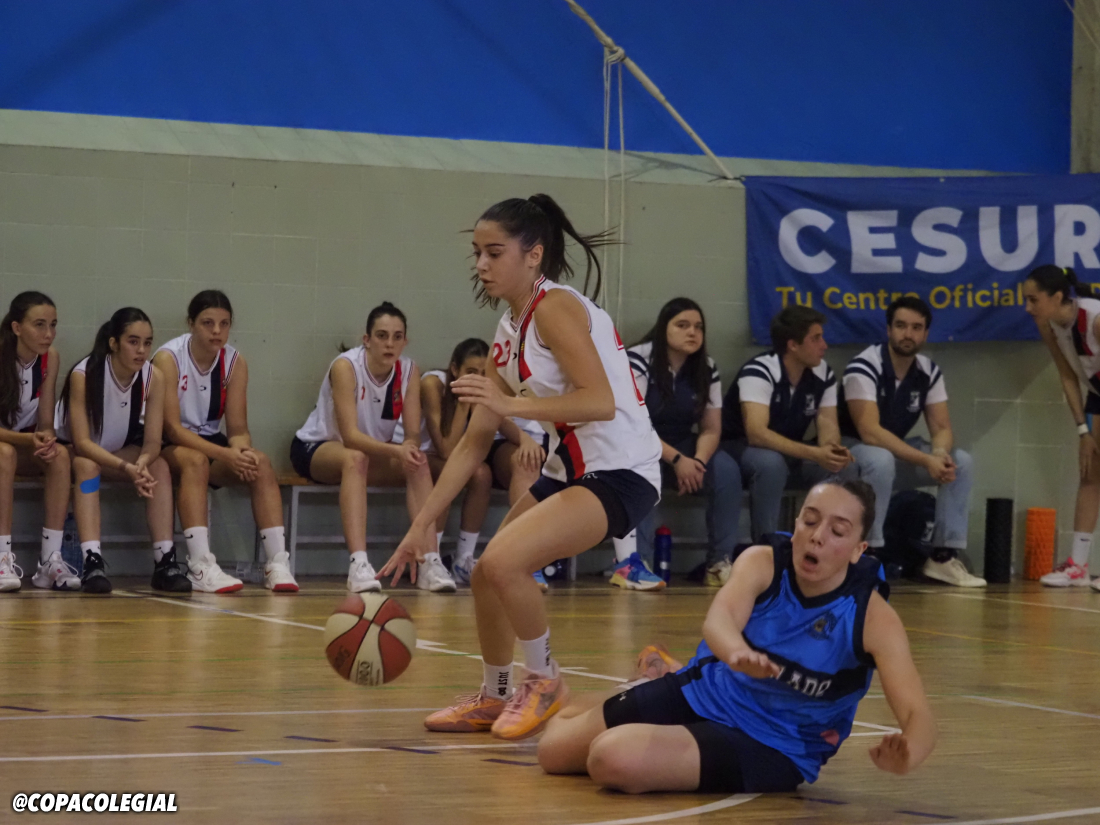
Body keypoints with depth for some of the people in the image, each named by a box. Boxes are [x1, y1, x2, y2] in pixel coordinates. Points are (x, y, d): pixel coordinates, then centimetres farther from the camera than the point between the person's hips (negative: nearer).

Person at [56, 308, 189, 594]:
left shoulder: (154, 377, -16)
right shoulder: (84, 375, -27)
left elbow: (152, 443, -16)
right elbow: (82, 442, -29)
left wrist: (142, 463, -40)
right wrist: (126, 467, -43)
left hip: (120, 451, 4)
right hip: (72, 450, -4)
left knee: (159, 465, -23)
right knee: (86, 465, -35)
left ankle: (165, 561, -27)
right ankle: (92, 562, -44)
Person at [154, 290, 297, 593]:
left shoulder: (235, 362, -2)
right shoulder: (168, 358, -16)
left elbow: (238, 428, -4)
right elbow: (172, 428, -22)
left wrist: (240, 449, -29)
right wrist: (224, 454, -33)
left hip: (210, 442, 5)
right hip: (168, 446, -5)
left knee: (260, 463, -23)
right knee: (195, 461, -37)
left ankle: (277, 564, -28)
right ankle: (200, 566, -46)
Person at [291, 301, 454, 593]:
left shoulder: (408, 371, -9)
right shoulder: (345, 366, -24)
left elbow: (414, 434, -12)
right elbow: (350, 435, -31)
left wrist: (409, 447, -37)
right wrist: (395, 451, -47)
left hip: (374, 450, 5)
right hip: (314, 449, -5)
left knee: (418, 463, -24)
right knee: (355, 458, -38)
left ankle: (430, 561, -31)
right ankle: (358, 564, -50)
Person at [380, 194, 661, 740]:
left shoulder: (555, 307, -16)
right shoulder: (508, 333, 10)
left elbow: (601, 402, -27)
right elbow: (475, 442, 13)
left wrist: (512, 404, -32)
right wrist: (422, 525, 10)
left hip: (620, 470, -10)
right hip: (570, 468, 10)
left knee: (502, 561, -23)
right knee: (487, 576, 16)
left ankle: (544, 681, -1)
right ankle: (494, 697, 37)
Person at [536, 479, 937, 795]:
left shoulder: (873, 617, -23)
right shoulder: (762, 564, -16)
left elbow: (918, 714, -30)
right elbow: (718, 619, -37)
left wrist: (906, 754, -56)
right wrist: (737, 652, -63)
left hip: (769, 748, -3)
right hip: (702, 693, 3)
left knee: (614, 759, -25)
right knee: (554, 750, 10)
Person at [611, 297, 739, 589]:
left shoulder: (707, 369, 1)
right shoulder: (638, 361, -16)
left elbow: (711, 429, 0)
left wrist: (697, 461, -22)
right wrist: (677, 460, -28)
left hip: (684, 449, 5)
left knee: (727, 471, -22)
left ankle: (720, 562, -15)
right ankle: (631, 562, -39)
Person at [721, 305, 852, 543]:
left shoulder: (823, 375, -6)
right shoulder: (758, 371, -26)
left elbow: (827, 425, -8)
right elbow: (756, 433, -36)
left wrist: (833, 450, -34)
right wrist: (814, 454, -44)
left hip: (790, 452, 6)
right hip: (741, 448, -5)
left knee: (840, 468, -20)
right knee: (771, 463, -38)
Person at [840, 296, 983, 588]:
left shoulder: (929, 372, -2)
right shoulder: (864, 367, -23)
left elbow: (942, 428, -3)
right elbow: (870, 432, -30)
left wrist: (940, 454, -29)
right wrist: (925, 460, -36)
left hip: (898, 451, 7)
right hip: (854, 452, -6)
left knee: (961, 462, -11)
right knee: (882, 460, -38)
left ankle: (943, 556, -8)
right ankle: (871, 553, -30)